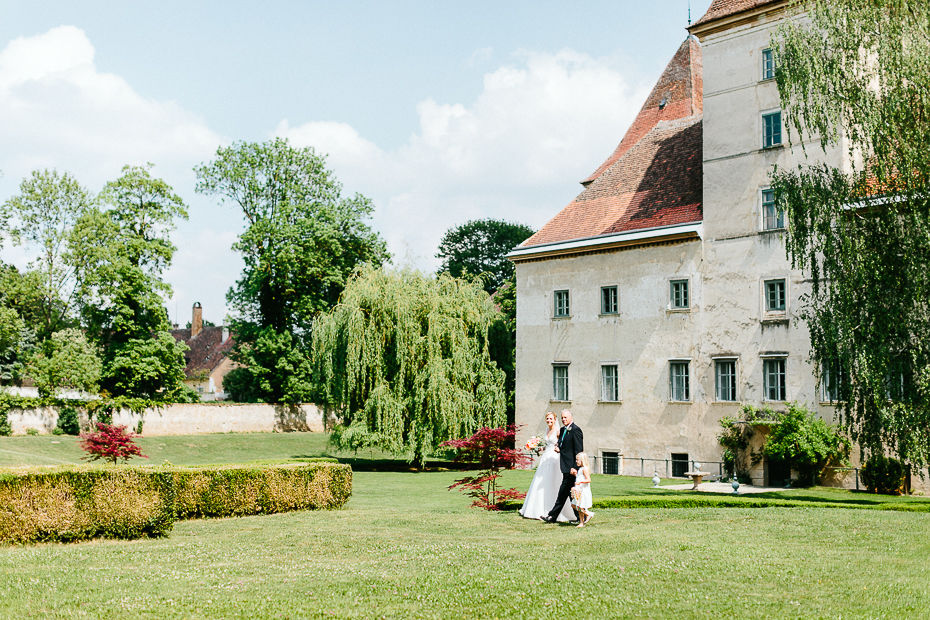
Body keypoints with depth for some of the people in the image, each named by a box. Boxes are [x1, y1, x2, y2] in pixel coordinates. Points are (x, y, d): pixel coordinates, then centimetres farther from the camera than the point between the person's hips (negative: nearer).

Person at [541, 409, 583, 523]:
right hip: (566, 467, 10)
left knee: (563, 492, -5)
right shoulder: (563, 430, 14)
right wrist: (558, 448, 3)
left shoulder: (575, 430, -13)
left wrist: (574, 467, -20)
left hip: (571, 467, -10)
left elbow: (579, 450, -17)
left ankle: (553, 516, 0)